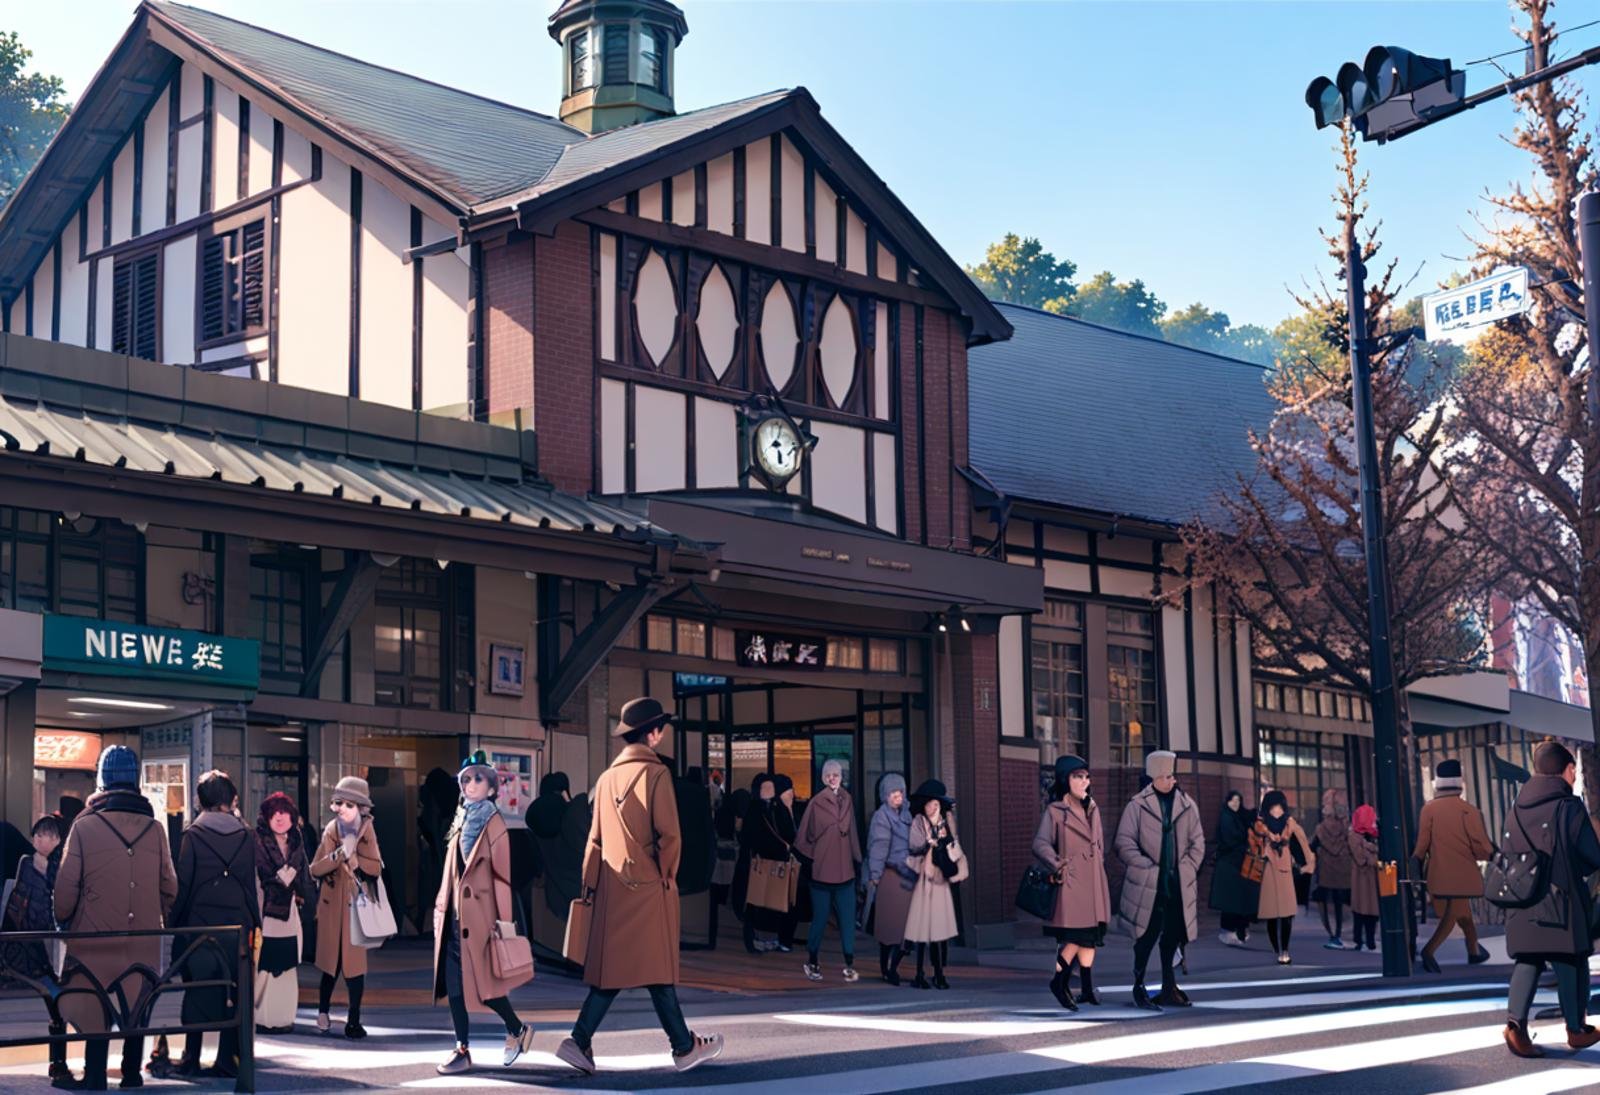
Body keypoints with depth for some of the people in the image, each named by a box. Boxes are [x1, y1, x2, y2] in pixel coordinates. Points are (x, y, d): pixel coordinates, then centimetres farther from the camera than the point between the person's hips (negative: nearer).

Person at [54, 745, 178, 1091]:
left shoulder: (84, 826, -9)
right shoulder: (154, 828, 0)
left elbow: (66, 886, -7)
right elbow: (169, 887, 3)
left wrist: (63, 921, 11)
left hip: (95, 936, -3)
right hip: (144, 940, 3)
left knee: (95, 1011, 4)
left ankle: (95, 1079, 6)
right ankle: (132, 1075, 18)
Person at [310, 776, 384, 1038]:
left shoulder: (366, 832, -1)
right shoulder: (331, 831, 2)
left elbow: (376, 868, -7)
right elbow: (315, 869, -4)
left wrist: (353, 857, -18)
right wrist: (339, 854, -17)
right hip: (332, 906, 1)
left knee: (354, 962, -3)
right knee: (331, 960, 4)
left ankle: (354, 1020, 2)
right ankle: (323, 1013, 20)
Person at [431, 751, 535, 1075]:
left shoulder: (493, 823, -6)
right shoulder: (461, 821, 14)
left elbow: (502, 873, -11)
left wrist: (505, 919, -15)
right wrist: (441, 906, 13)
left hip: (479, 914, -7)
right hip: (454, 915, 7)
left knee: (482, 981, -4)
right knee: (453, 984, 3)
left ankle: (517, 1030, 17)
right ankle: (462, 1049, 9)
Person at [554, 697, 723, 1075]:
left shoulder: (608, 777, 9)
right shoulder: (655, 773, -11)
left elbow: (596, 837, 12)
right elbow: (668, 833, -16)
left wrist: (590, 884, 15)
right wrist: (667, 874, -2)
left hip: (613, 888, 6)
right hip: (648, 887, -6)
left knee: (612, 966, 9)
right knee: (658, 969, 2)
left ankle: (580, 1041, 0)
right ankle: (684, 1047, 12)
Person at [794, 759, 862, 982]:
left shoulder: (847, 800, 7)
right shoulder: (816, 803, -7)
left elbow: (851, 832, 13)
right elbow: (804, 838, -2)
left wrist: (857, 859, 11)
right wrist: (815, 854, 1)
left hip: (845, 870, 4)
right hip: (822, 870, -4)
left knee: (848, 919, 2)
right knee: (820, 918, 2)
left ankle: (849, 965, 7)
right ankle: (812, 962, 17)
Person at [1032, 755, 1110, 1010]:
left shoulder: (1092, 808, 14)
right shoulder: (1054, 811, -4)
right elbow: (1040, 844, -10)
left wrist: (1099, 863, 15)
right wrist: (1055, 864, -21)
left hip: (1093, 881, 6)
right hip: (1071, 882, -6)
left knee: (1091, 934, 5)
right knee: (1077, 935, -11)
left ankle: (1087, 989, 9)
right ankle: (1059, 980, 6)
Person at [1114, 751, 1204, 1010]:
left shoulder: (1187, 806, 8)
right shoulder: (1137, 805, -3)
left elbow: (1197, 843, 13)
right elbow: (1124, 844, -5)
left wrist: (1187, 869, 0)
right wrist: (1148, 868, -10)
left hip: (1179, 885, 4)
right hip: (1148, 885, -4)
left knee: (1172, 936, 8)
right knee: (1147, 936, -4)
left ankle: (1169, 988, 17)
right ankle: (1139, 987, 6)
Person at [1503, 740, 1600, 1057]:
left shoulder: (1516, 810, 6)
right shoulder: (1570, 807, -8)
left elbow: (1505, 856, 10)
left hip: (1523, 905, 4)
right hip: (1563, 901, -4)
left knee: (1527, 962, 7)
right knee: (1571, 964, 10)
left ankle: (1515, 1021, -12)